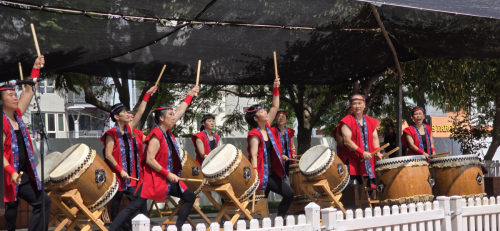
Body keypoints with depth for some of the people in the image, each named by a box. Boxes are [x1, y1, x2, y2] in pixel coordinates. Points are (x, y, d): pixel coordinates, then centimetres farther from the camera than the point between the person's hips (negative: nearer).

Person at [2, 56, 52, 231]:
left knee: (43, 202, 4)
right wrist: (11, 172, -33)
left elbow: (29, 92, 10)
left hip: (24, 174, 8)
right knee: (10, 211, -1)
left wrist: (36, 68, 4)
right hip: (8, 176, -8)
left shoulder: (17, 115, 6)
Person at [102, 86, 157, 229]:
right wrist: (120, 170, -19)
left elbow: (140, 112, 10)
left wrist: (148, 94, 8)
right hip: (116, 175, -6)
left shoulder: (128, 129, 8)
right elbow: (108, 155, -14)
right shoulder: (111, 134, -10)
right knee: (116, 201, 3)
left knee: (136, 200, 0)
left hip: (130, 175, 6)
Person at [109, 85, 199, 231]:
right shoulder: (156, 135, -17)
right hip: (152, 178, -9)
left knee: (190, 197, 11)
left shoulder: (167, 132, 8)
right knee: (134, 206, -16)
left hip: (167, 179, 9)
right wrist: (168, 174, -20)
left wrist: (191, 94, 28)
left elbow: (180, 111, 21)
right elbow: (150, 160, -22)